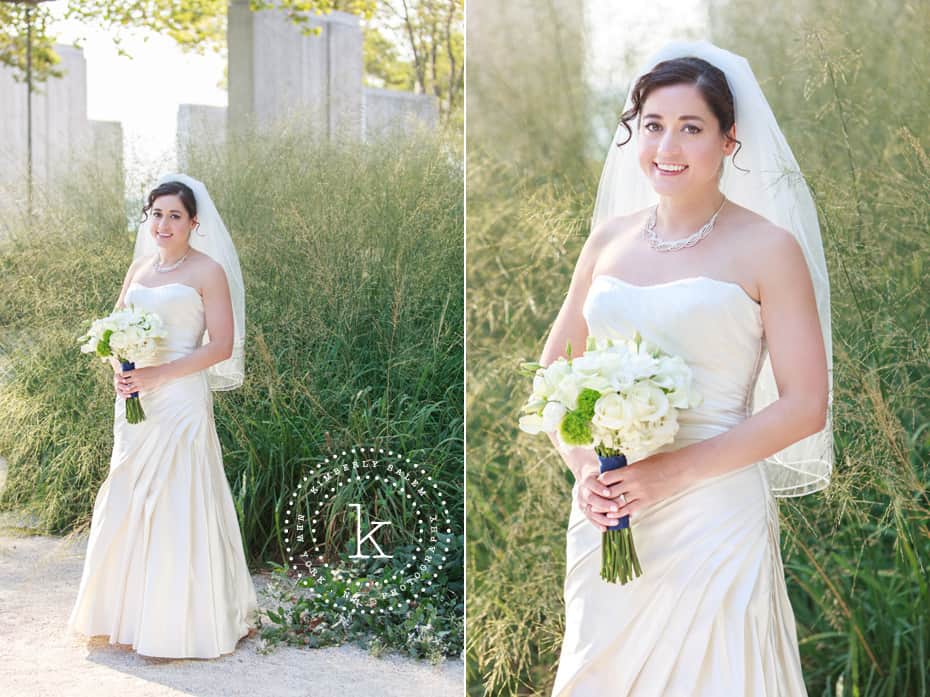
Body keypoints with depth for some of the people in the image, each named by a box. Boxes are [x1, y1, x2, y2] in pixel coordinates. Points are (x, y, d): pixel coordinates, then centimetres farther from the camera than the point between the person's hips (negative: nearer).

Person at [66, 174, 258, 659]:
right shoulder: (139, 268, 13)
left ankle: (182, 622, 7)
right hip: (134, 402, 6)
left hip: (180, 401, -6)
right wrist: (119, 371, -3)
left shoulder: (208, 271, -5)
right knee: (128, 505, 9)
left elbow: (221, 347, -11)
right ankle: (129, 612, 22)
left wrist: (159, 374, -18)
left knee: (177, 506, -4)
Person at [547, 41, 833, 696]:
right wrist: (583, 468, -5)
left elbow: (805, 405, -9)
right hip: (605, 512, 4)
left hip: (713, 514, -4)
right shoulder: (610, 237, 7)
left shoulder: (768, 247, -6)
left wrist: (672, 471, -16)